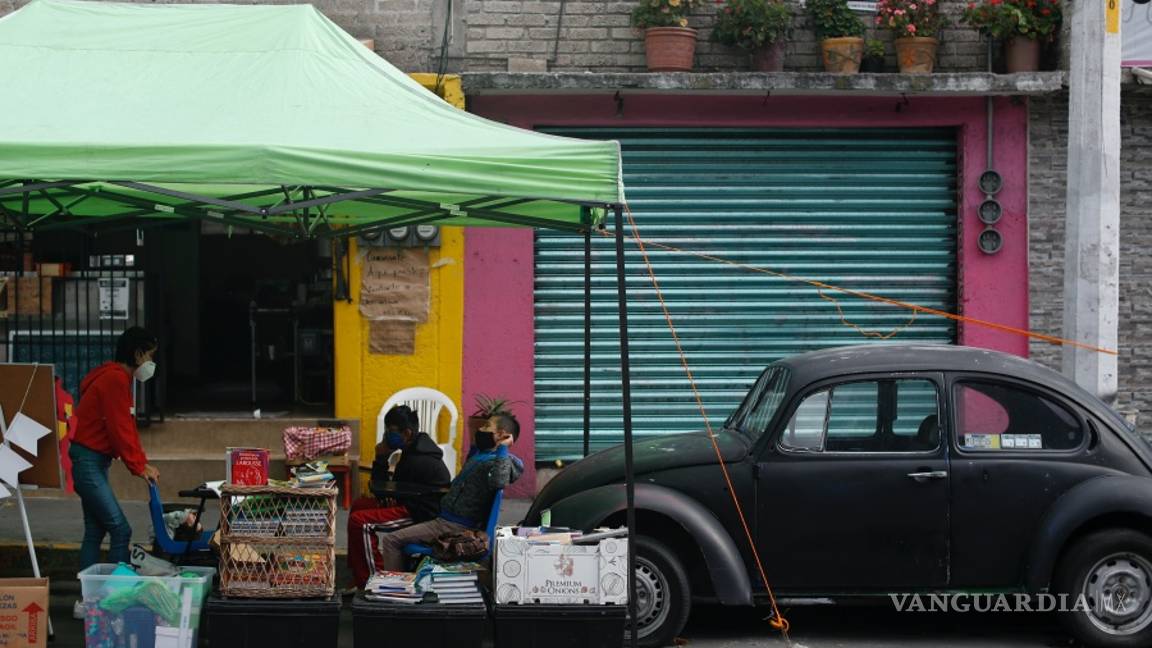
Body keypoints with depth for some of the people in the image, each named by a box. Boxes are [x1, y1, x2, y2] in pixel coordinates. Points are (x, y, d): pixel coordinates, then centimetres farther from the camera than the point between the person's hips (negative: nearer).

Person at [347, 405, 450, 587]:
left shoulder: (417, 461, -23)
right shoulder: (417, 448, 9)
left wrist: (381, 458, -8)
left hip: (422, 515, -11)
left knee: (359, 522, -21)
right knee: (358, 505, 15)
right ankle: (357, 572, 20)